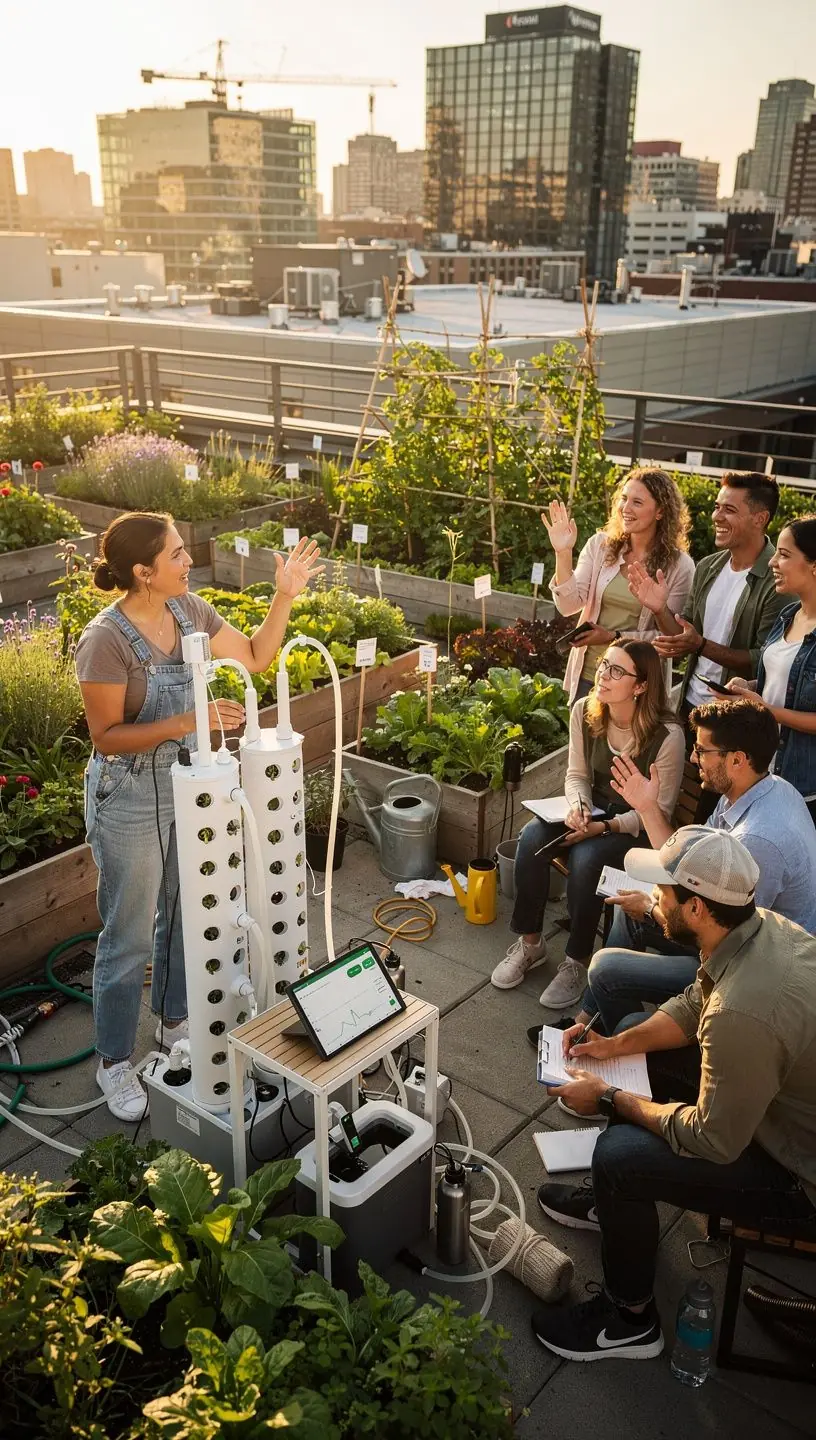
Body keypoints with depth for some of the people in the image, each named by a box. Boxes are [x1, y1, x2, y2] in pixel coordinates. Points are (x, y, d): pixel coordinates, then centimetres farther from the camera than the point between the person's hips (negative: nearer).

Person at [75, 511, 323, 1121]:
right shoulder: (106, 639, -25)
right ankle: (115, 1061, 26)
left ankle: (175, 1019, 44)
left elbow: (255, 657, 6)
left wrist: (284, 597, -6)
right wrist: (189, 721, -31)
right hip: (130, 800, -7)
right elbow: (106, 736, -21)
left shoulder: (188, 609, -4)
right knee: (130, 935, 6)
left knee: (183, 914, 21)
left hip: (188, 785, 7)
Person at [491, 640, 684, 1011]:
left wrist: (606, 827, -25)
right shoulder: (585, 712, -6)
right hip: (593, 809, 5)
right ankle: (529, 942, -4)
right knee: (532, 838, -22)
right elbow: (577, 774, 4)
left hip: (636, 825, -5)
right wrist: (578, 807, -17)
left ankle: (577, 962, -11)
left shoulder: (667, 735, -22)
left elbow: (660, 809, -15)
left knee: (585, 859, -33)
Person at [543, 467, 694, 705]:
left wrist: (614, 637, -18)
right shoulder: (600, 545, -3)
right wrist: (563, 553, -19)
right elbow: (569, 605, -7)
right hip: (587, 675, 3)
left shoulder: (679, 566, -9)